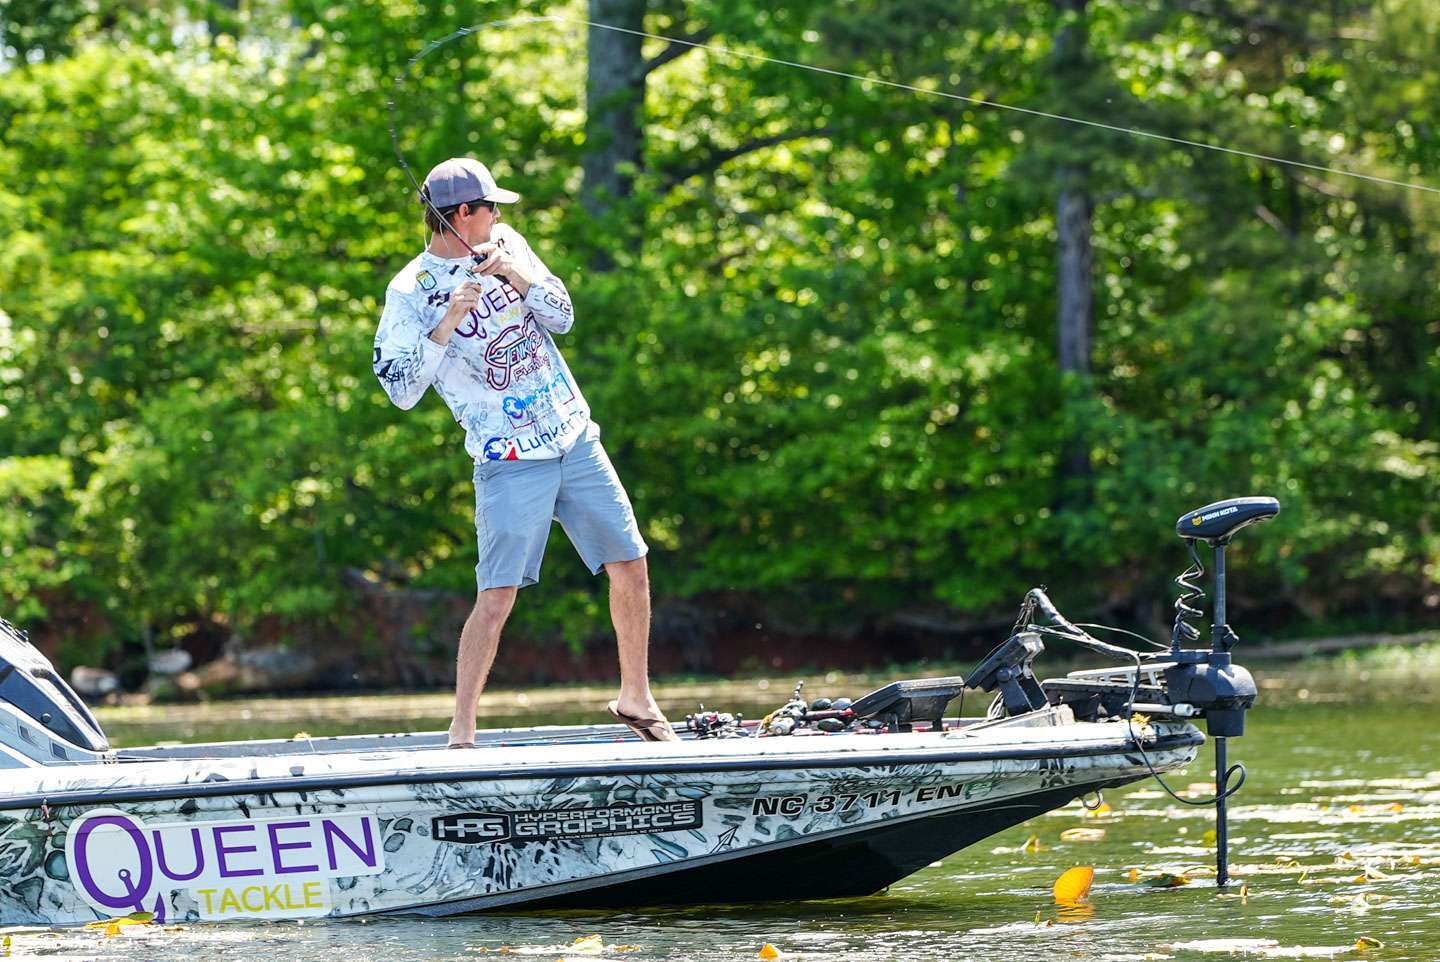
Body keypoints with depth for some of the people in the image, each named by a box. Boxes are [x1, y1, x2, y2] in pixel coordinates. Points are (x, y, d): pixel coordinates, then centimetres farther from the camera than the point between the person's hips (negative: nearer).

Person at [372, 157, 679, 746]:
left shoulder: (505, 244, 8)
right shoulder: (411, 292, -8)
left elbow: (561, 317, 4)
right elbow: (402, 391, -14)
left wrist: (518, 275, -13)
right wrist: (448, 322, -24)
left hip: (576, 440, 5)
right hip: (511, 464, -5)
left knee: (630, 566, 8)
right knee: (497, 597, -14)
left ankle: (635, 700, 24)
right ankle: (461, 734, -8)